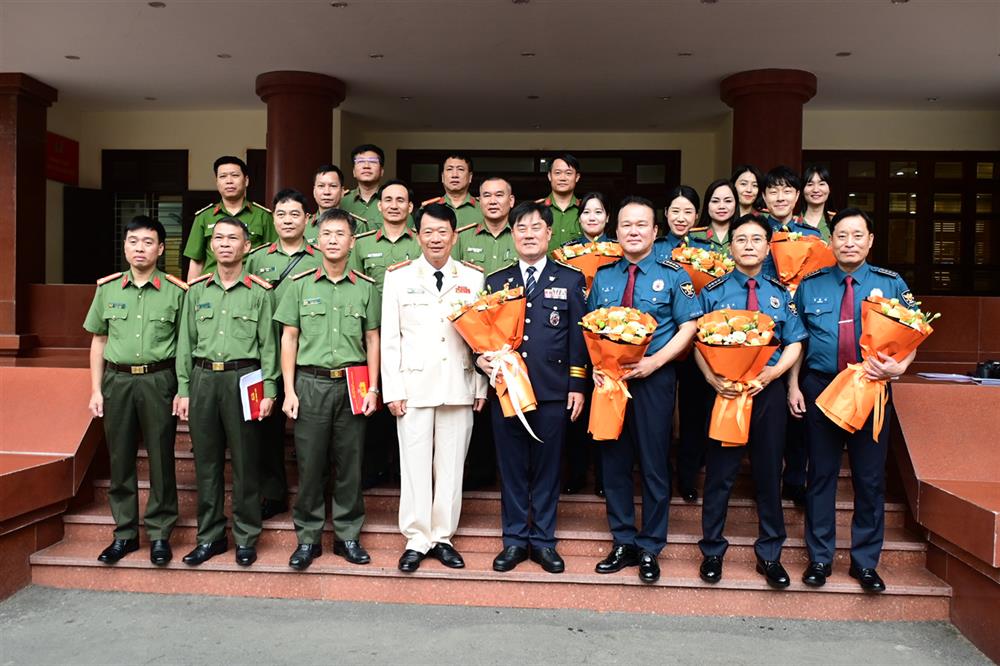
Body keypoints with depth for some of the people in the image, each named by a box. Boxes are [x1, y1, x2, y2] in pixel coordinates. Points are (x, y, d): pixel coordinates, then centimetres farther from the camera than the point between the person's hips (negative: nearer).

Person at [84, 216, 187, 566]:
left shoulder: (176, 291, -1)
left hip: (159, 381, -3)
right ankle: (125, 533, 22)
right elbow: (98, 341, 12)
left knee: (161, 459, 4)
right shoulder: (107, 289, 8)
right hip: (118, 381, 3)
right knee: (120, 459, 9)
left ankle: (159, 534, 16)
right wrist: (96, 389, 7)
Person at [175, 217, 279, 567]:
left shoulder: (259, 292, 3)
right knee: (206, 460, 8)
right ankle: (210, 536, 19)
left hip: (243, 379, -3)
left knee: (245, 461, 1)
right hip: (203, 379, 3)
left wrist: (269, 391, -7)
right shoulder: (197, 291, 12)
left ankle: (246, 537, 13)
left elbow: (268, 344, 0)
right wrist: (183, 390, 6)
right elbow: (186, 342, 12)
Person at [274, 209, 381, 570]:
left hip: (352, 384, 1)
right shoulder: (300, 284, 6)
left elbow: (372, 340, 9)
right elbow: (289, 339, 5)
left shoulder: (366, 288, 7)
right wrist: (289, 390, -2)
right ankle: (308, 538, 15)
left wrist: (372, 388, 1)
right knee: (309, 463, 3)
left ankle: (348, 536, 18)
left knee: (350, 464, 6)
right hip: (310, 383, -1)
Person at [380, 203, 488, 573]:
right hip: (414, 385, -1)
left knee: (451, 465, 7)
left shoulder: (473, 278, 6)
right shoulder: (399, 277, 4)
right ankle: (417, 540, 15)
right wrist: (392, 389, -4)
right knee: (415, 465, 3)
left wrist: (481, 387, 2)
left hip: (459, 386, 1)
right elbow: (389, 337, 1)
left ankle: (443, 537, 20)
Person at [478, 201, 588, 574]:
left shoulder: (571, 279, 6)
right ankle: (515, 539, 20)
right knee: (511, 468, 8)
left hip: (553, 391, -1)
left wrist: (577, 386, -2)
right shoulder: (496, 281, 11)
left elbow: (578, 336, 3)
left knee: (547, 468, 7)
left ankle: (543, 540, 20)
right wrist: (481, 358, -8)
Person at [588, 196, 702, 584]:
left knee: (654, 464, 4)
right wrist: (595, 366, -6)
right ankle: (623, 542, 23)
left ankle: (650, 548, 17)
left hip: (653, 379, -3)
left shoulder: (673, 275, 0)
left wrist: (655, 362, -16)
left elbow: (688, 327, -3)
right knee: (614, 461, 9)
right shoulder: (603, 276, 9)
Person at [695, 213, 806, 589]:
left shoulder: (781, 294, 8)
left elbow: (794, 344, 6)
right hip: (724, 389, -1)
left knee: (769, 471, 9)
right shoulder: (713, 292, 3)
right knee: (720, 472, 5)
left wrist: (773, 372, -13)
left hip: (768, 390, 2)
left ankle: (769, 555, 22)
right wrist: (712, 378, -17)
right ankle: (712, 551, 20)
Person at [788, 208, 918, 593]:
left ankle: (865, 561, 23)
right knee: (821, 474, 8)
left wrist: (899, 366, -16)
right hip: (819, 388, 0)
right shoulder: (810, 285, 5)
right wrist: (793, 385, -1)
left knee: (870, 478, 7)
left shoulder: (892, 284, 3)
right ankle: (820, 557, 21)